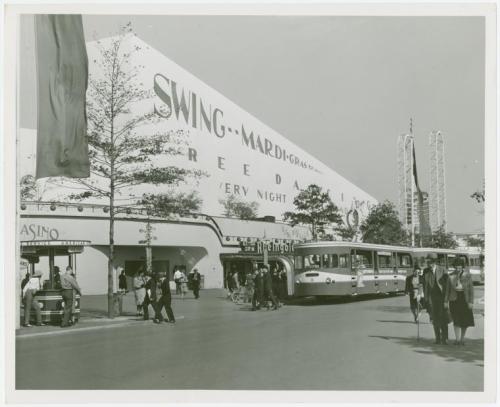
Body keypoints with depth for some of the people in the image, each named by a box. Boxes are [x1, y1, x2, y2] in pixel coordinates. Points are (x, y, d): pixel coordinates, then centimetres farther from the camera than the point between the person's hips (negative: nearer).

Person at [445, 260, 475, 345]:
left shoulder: (467, 275, -2)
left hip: (464, 299, 0)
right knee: (456, 320, -6)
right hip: (454, 300, 0)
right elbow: (447, 289, 7)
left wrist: (471, 302, -8)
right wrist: (446, 301, 3)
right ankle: (457, 339, -5)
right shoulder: (451, 276, 2)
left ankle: (462, 338, 22)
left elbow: (471, 289, -2)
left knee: (465, 320, 4)